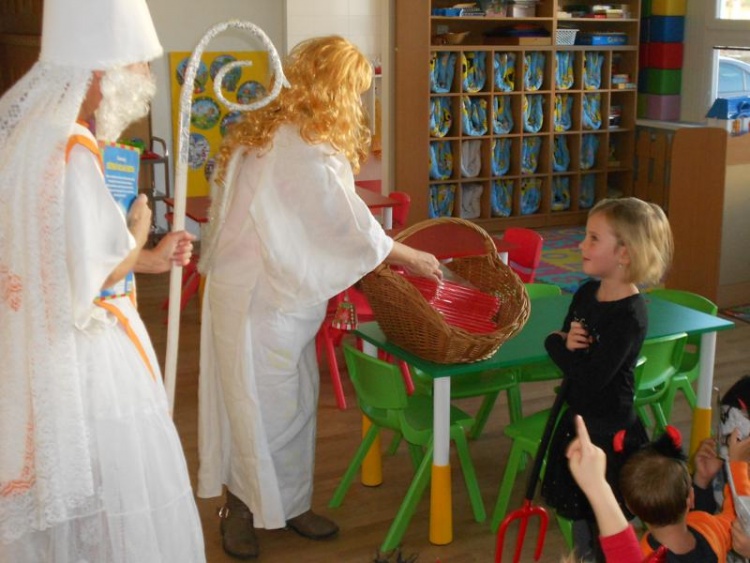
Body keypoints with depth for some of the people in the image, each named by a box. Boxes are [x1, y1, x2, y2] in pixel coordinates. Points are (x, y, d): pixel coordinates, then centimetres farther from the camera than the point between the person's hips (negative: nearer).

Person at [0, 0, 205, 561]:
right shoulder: (69, 150, -23)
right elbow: (87, 279, -21)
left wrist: (147, 259, 17)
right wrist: (139, 234, -4)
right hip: (82, 362, -9)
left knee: (58, 505, 22)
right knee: (107, 510, 6)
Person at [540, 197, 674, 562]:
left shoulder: (629, 316, -25)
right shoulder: (587, 292, 0)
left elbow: (591, 377, -30)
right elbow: (559, 340, 7)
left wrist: (559, 345, -15)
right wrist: (565, 342, -16)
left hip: (609, 430, -8)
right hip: (578, 417, 8)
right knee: (578, 508, 22)